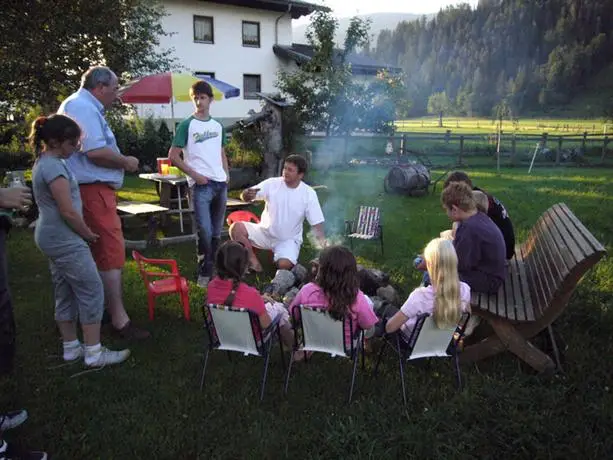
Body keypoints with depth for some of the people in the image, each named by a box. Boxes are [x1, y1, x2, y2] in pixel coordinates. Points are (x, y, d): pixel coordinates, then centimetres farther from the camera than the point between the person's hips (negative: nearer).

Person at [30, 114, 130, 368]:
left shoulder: (44, 161, 12)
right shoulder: (54, 166, -20)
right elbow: (68, 211, -22)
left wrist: (82, 233, 17)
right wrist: (88, 234, -7)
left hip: (53, 238, 10)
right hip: (64, 240, -10)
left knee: (65, 293, 15)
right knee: (92, 291, -4)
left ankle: (71, 347, 25)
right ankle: (94, 353, 2)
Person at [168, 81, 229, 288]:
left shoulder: (218, 126, 13)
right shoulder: (186, 125, -2)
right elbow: (173, 156, -5)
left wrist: (227, 174, 8)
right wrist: (194, 174, -11)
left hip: (220, 183, 5)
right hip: (200, 184, -5)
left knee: (217, 231, 11)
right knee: (204, 230, -13)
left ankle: (214, 269, 23)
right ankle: (204, 273, 1)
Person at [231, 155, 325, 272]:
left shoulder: (309, 194, -12)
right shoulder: (272, 183, -10)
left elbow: (317, 224, -12)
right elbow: (245, 196, -15)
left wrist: (325, 246, -29)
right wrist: (247, 194, -41)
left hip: (289, 239, -2)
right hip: (265, 232, 2)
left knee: (284, 264, -31)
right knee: (236, 228, -22)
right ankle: (254, 262, -4)